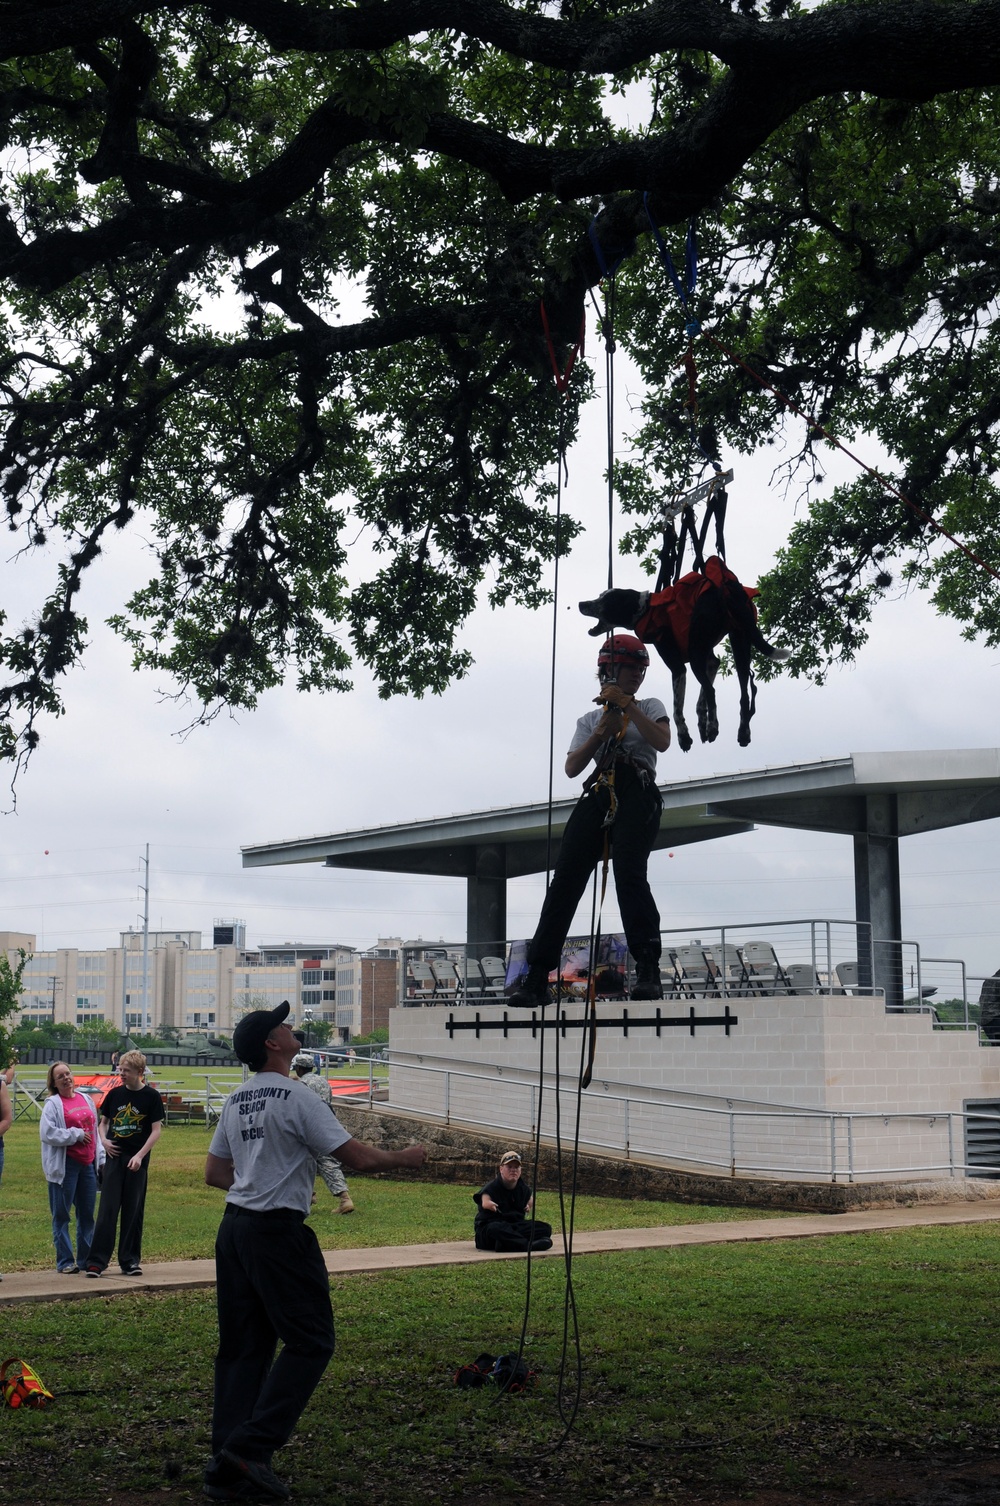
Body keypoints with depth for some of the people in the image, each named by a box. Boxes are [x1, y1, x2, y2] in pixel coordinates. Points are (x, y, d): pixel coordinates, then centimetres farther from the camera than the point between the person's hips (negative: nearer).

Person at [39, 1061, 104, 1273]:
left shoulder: (86, 1100, 13)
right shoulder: (52, 1104, -5)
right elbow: (47, 1133, -17)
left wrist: (101, 1158, 13)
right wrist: (76, 1135, -13)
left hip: (88, 1164, 6)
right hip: (65, 1166, -5)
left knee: (87, 1214, 9)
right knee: (61, 1215, 1)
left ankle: (86, 1258, 18)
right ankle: (65, 1262, 6)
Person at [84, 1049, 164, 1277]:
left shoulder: (151, 1096, -4)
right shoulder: (114, 1094, 6)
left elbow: (156, 1130, -5)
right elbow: (103, 1122, 17)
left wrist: (140, 1155, -14)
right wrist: (103, 1139, -4)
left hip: (137, 1161, -2)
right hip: (114, 1157, 2)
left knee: (133, 1211, 4)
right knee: (107, 1209, -3)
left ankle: (130, 1261, 12)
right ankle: (97, 1261, -4)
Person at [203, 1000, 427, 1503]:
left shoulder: (234, 1103, 11)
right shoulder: (297, 1101, -13)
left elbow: (214, 1172, 19)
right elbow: (357, 1157, -14)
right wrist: (405, 1157, 3)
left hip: (233, 1229, 8)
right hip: (278, 1233, -8)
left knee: (243, 1347, 11)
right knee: (311, 1341, 0)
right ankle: (252, 1446, -7)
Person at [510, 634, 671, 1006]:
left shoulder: (649, 707, 20)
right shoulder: (589, 720, 27)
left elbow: (662, 742, -3)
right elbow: (572, 767, 11)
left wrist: (626, 704, -5)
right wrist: (600, 734, -2)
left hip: (637, 793, -3)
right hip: (597, 795, 3)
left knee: (629, 873, -25)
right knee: (565, 881, -9)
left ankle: (648, 969, -29)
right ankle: (537, 978, -11)